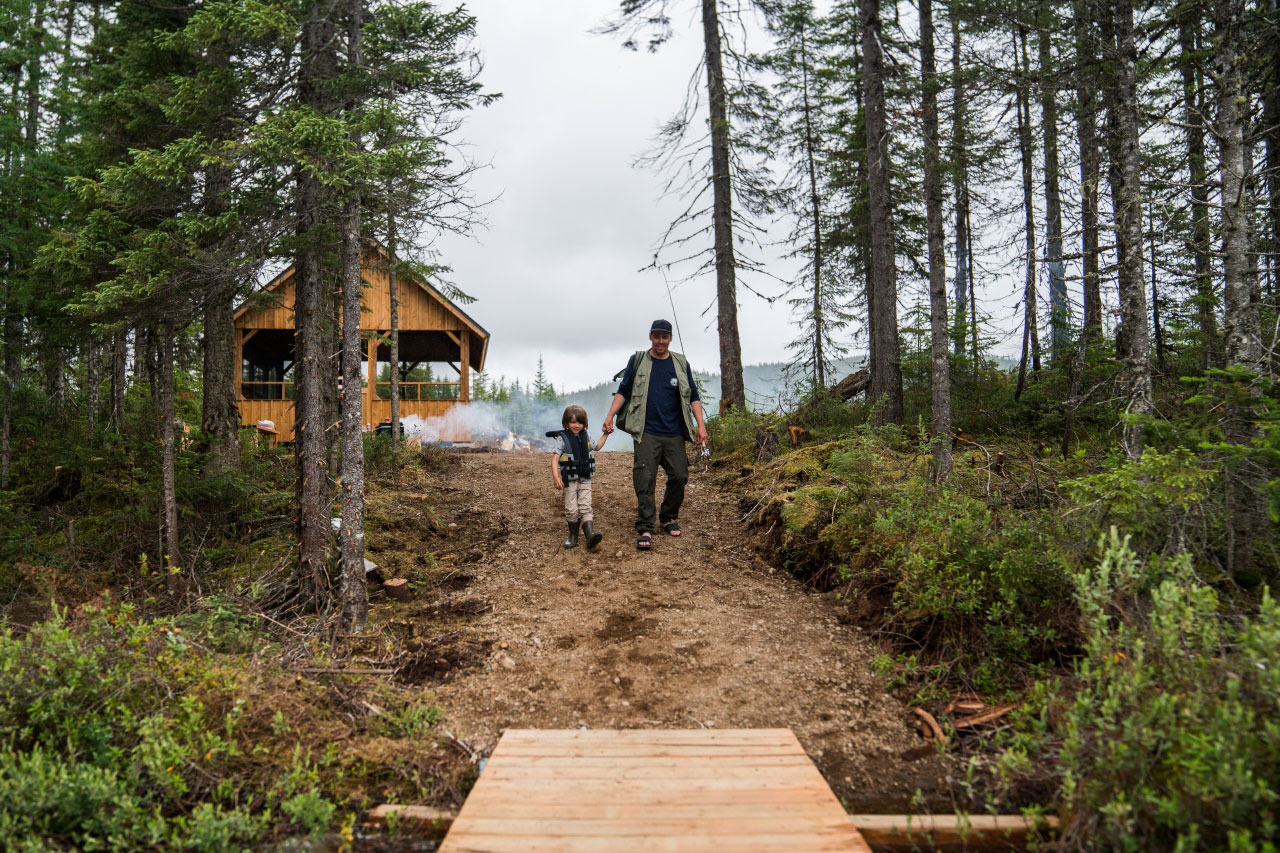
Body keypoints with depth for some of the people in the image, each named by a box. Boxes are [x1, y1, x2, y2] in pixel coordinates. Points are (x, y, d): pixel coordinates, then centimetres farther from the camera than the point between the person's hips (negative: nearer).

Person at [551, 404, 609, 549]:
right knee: (571, 510, 1)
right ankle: (573, 536, 15)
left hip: (585, 480, 3)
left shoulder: (586, 437, 8)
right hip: (569, 481, -3)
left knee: (585, 508, -7)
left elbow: (596, 447, 29)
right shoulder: (563, 439, -8)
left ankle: (590, 534, -19)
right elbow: (555, 459, -14)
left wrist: (605, 435, 21)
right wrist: (556, 476, -24)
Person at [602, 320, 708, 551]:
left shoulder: (681, 363, 10)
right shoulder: (637, 361, 7)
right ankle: (644, 529, -4)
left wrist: (700, 424, 1)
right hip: (647, 433, -2)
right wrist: (610, 415, -4)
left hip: (674, 434, 2)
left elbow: (693, 395, 12)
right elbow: (623, 391, 9)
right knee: (645, 480, -8)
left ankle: (669, 518, 23)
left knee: (679, 476, 0)